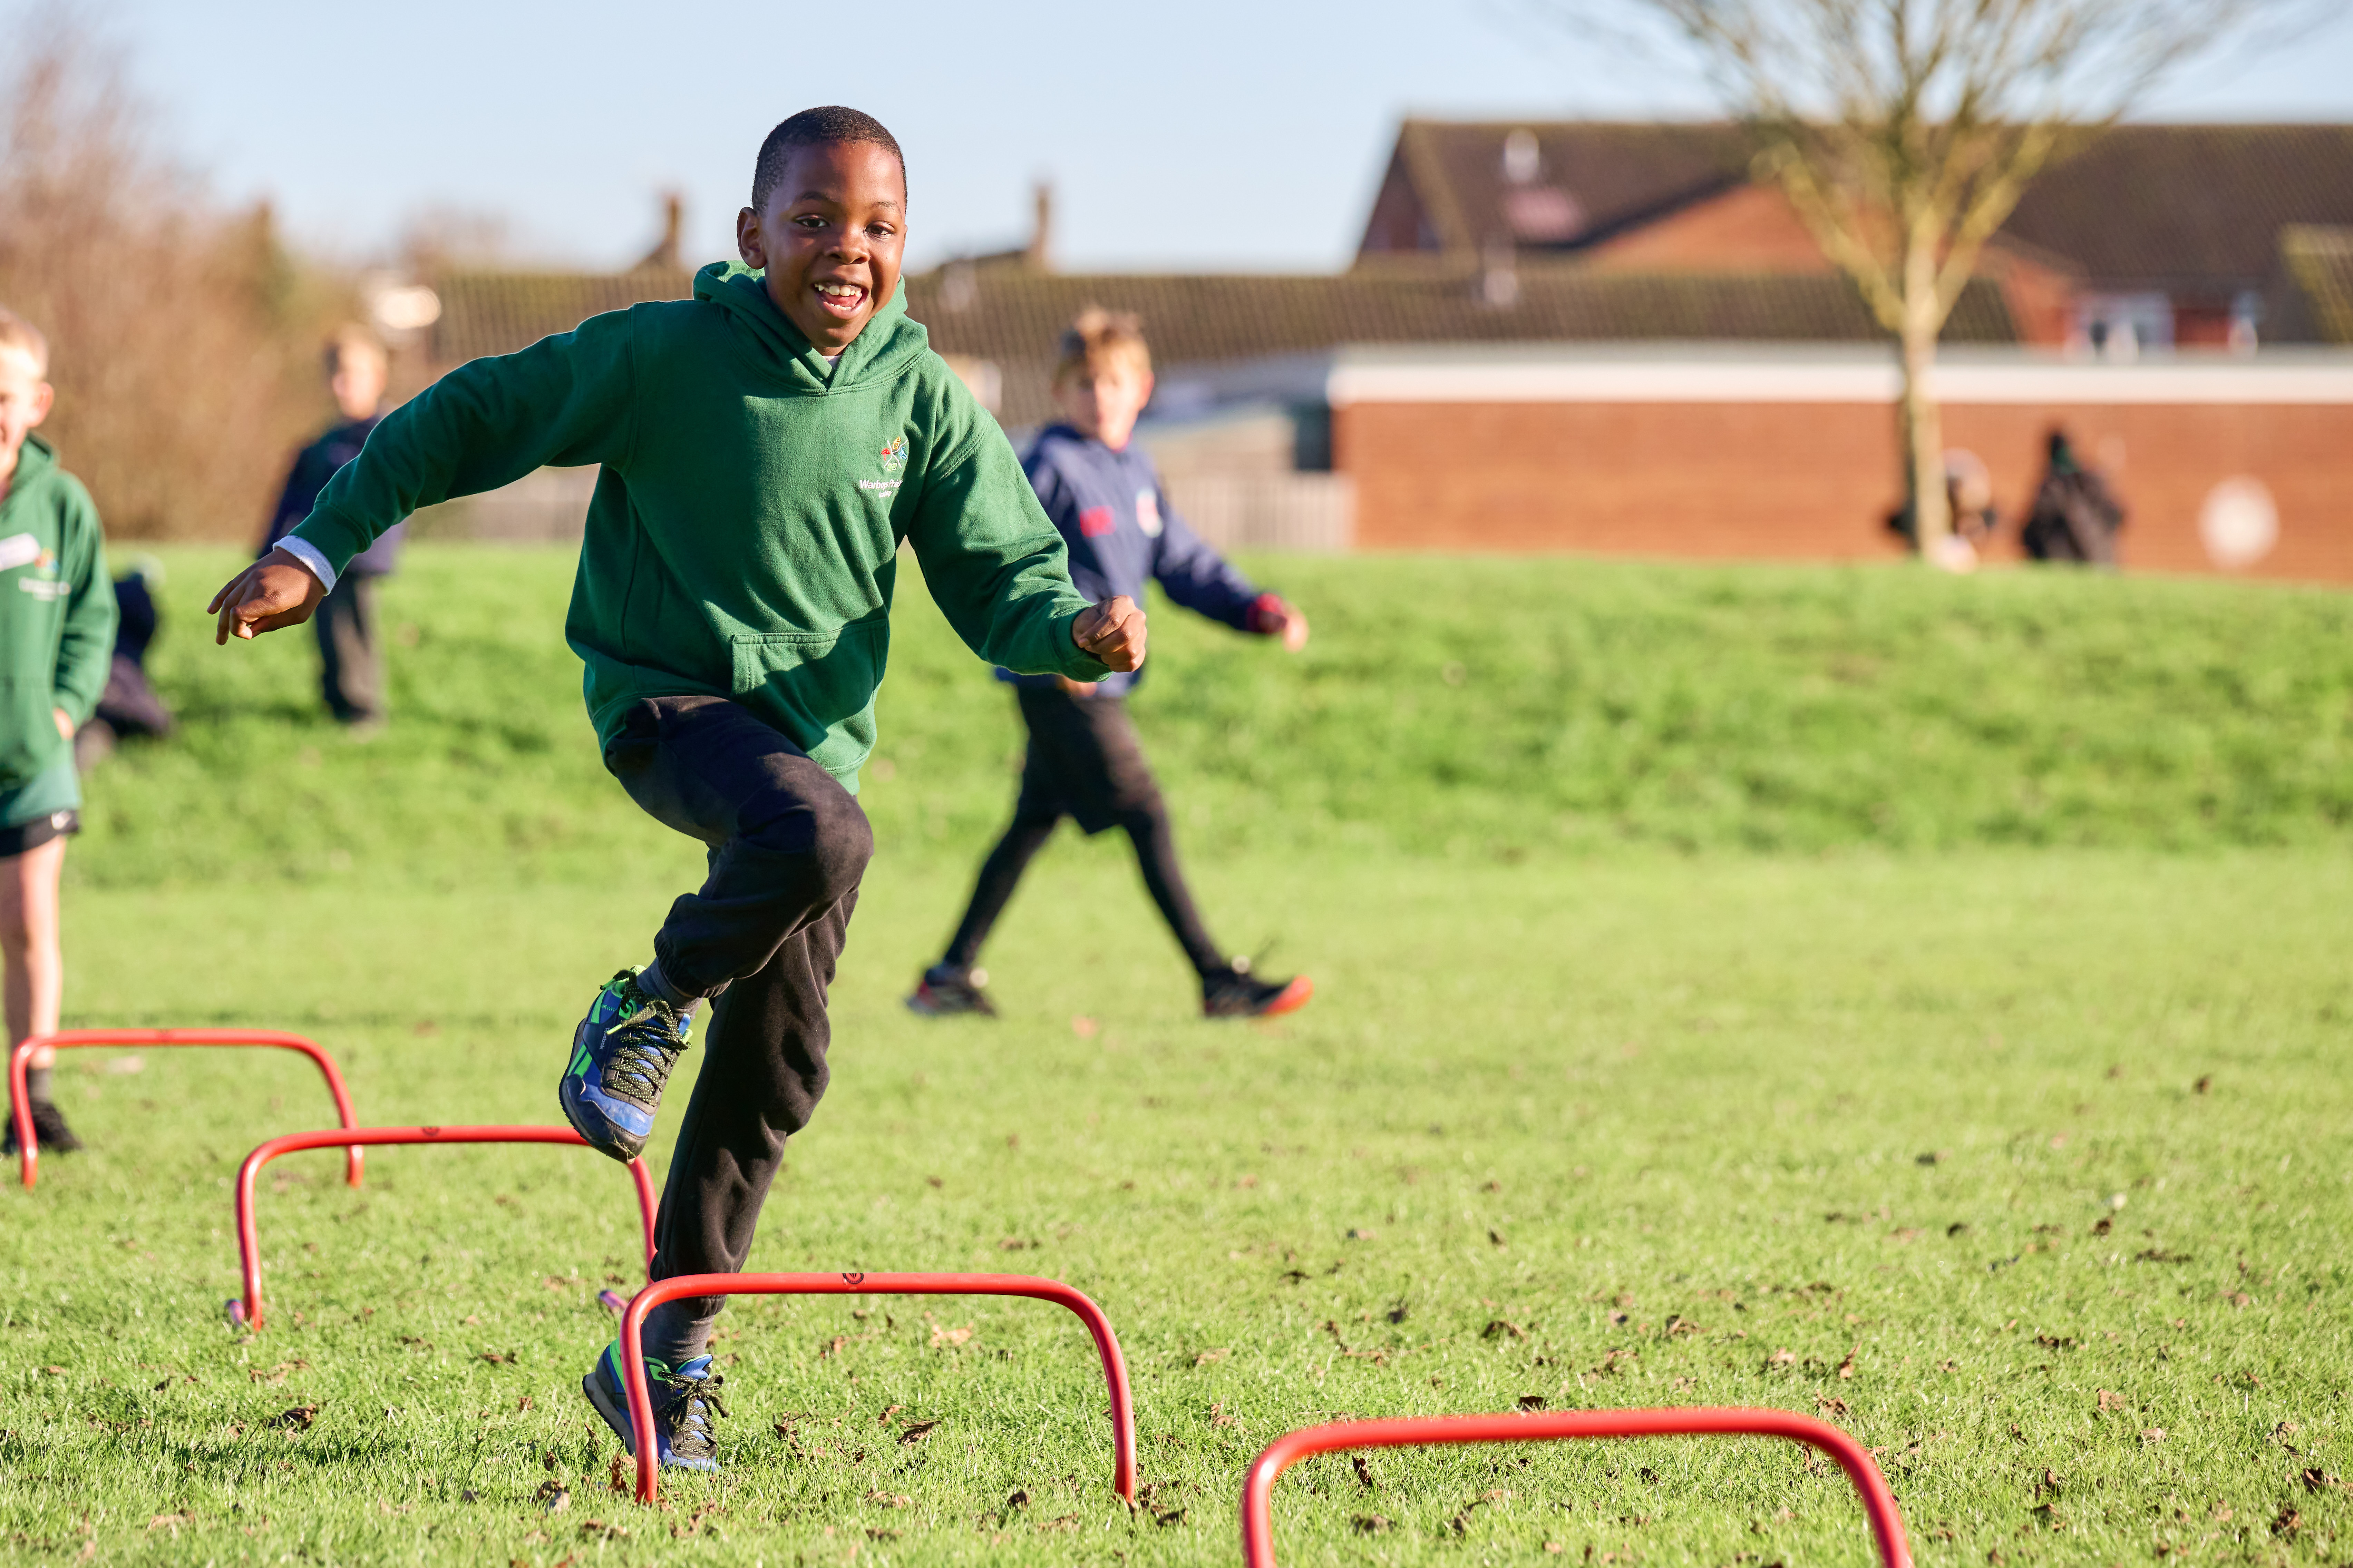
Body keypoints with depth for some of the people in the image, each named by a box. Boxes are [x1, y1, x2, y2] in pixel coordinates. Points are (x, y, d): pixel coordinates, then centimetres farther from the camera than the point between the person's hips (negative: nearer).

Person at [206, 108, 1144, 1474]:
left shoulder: (923, 398, -1)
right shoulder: (660, 356, -10)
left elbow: (1003, 579, 0)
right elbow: (467, 422, -2)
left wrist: (1082, 632, -23)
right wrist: (316, 552, -3)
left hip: (815, 734, 5)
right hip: (669, 700, -5)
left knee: (778, 1072, 6)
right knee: (820, 837, -37)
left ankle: (670, 1359, 21)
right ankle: (651, 1011, -8)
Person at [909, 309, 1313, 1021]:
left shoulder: (1139, 473, 14)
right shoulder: (1050, 466, -11)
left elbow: (1183, 563, 19)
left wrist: (1260, 611, 7)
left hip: (1098, 684, 9)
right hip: (1061, 685, -9)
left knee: (1033, 824, 13)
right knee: (1146, 817, -10)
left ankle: (951, 976, 19)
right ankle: (1220, 982, -9)